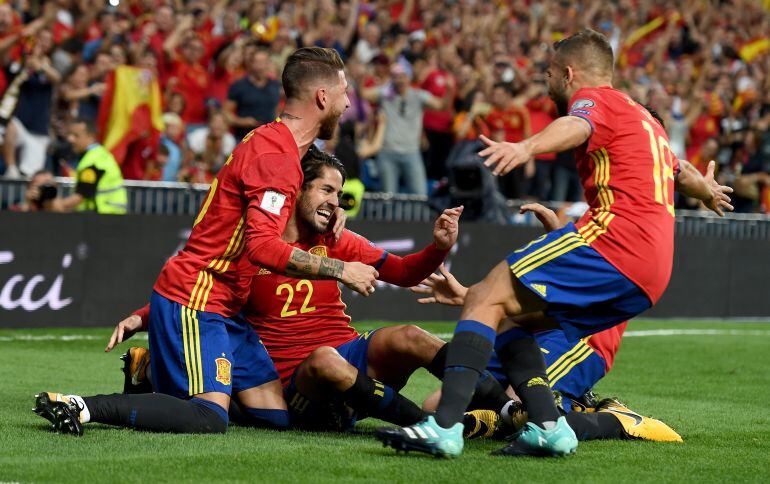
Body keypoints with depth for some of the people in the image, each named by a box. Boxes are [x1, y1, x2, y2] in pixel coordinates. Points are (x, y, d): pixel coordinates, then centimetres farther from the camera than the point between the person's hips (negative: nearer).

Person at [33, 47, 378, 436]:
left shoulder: (278, 145, 14)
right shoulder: (274, 154, -17)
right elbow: (262, 246, -27)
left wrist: (323, 214, 11)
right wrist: (341, 271, -19)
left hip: (222, 307, 10)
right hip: (194, 299, -10)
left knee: (277, 414, 4)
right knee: (209, 419, -21)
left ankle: (149, 371, 20)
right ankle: (80, 407, -18)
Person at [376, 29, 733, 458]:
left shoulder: (595, 97, 6)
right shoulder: (645, 119, 33)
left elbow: (576, 127, -20)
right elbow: (681, 172, 53)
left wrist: (527, 147, -42)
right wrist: (708, 190, 77)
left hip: (615, 236, -9)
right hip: (649, 278, 9)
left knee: (487, 299, -16)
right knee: (508, 318, 15)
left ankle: (445, 427, -33)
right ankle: (548, 426, -5)